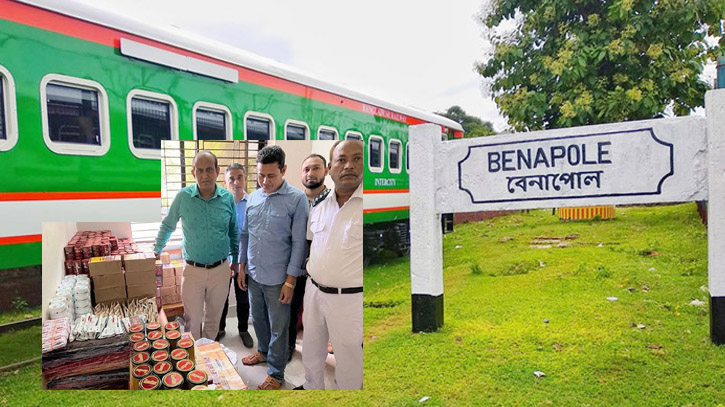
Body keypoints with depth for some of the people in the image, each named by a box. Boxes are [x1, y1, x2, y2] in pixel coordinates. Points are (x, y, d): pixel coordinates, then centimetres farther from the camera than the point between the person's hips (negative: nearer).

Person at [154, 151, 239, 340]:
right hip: (193, 270, -2)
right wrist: (156, 250, 15)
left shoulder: (228, 198, -3)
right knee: (192, 321, 6)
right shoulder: (183, 196, -8)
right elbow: (167, 226, 8)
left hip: (221, 269, 2)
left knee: (214, 319, 16)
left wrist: (235, 260, 14)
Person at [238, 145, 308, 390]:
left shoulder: (297, 199, -15)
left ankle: (276, 373, 26)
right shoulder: (253, 197, 3)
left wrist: (290, 281, -15)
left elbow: (299, 243, -15)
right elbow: (245, 235, 12)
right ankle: (263, 351, 48)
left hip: (278, 278, -5)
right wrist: (241, 267, 10)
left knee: (278, 328, 8)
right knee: (258, 319, 24)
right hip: (254, 275, 6)